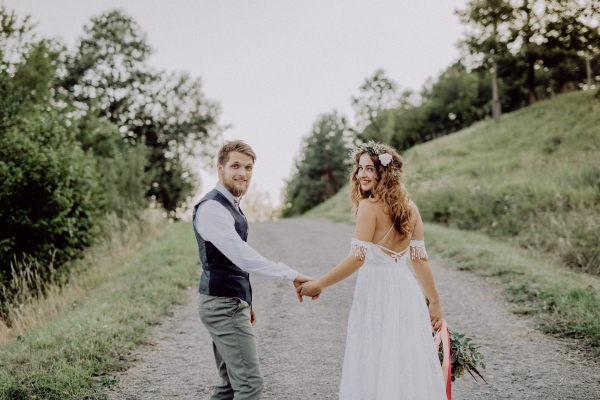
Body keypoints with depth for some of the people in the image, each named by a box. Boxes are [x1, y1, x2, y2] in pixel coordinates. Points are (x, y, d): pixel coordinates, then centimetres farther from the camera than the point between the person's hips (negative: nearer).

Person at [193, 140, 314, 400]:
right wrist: (292, 276, -30)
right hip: (223, 306, -10)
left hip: (231, 303, 10)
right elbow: (242, 257, -28)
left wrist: (245, 304, 22)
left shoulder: (231, 205, 15)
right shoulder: (211, 208, -18)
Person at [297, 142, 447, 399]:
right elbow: (420, 259, 9)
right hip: (407, 291, 7)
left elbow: (357, 258, -16)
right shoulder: (410, 207, 8)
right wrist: (434, 302, 14)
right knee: (410, 363, 13)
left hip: (376, 292, -7)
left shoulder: (370, 206, -12)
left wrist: (318, 284, -9)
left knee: (375, 367, 2)